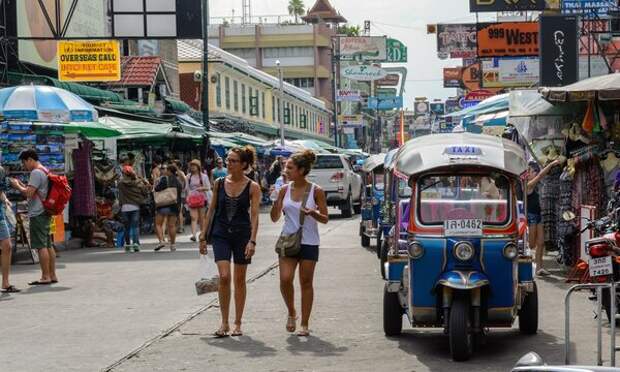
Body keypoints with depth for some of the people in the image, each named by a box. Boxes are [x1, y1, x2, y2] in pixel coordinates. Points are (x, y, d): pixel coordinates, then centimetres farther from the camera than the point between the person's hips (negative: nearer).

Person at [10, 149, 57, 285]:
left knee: (41, 246, -9)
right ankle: (52, 275, 14)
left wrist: (17, 186, -4)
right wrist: (21, 185, 14)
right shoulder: (45, 171, 18)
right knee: (48, 245, 11)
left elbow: (29, 193, -20)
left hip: (38, 214, -10)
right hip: (45, 213, 10)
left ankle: (45, 277, -9)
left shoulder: (36, 173, -13)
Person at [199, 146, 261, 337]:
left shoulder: (252, 187, -4)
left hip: (242, 235, -1)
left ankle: (237, 324, 17)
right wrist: (203, 236, 8)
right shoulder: (219, 183, 3)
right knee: (224, 276, -12)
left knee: (239, 279, 7)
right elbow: (211, 210, 9)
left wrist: (252, 241, -18)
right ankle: (224, 323, -2)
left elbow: (254, 215, -8)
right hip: (221, 235, 1)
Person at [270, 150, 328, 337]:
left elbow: (325, 218, -1)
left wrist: (312, 213, -21)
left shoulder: (316, 191, -5)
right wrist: (277, 201, -11)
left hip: (309, 242, -2)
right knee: (285, 279, -11)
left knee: (306, 282, 3)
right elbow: (275, 218, 6)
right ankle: (291, 313, 15)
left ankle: (304, 324, 11)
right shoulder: (285, 190, 4)